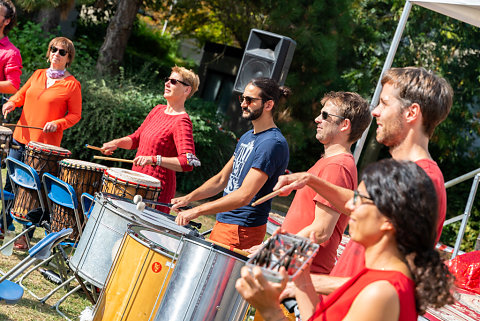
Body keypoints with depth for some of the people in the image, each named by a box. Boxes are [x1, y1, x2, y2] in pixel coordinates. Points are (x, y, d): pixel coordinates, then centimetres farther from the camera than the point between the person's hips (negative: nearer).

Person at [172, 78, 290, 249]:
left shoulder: (273, 143, -18)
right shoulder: (248, 136, 14)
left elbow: (244, 196, -25)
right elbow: (222, 179, 19)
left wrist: (197, 211, -27)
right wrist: (188, 198, 4)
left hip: (243, 230, -9)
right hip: (223, 222, 9)